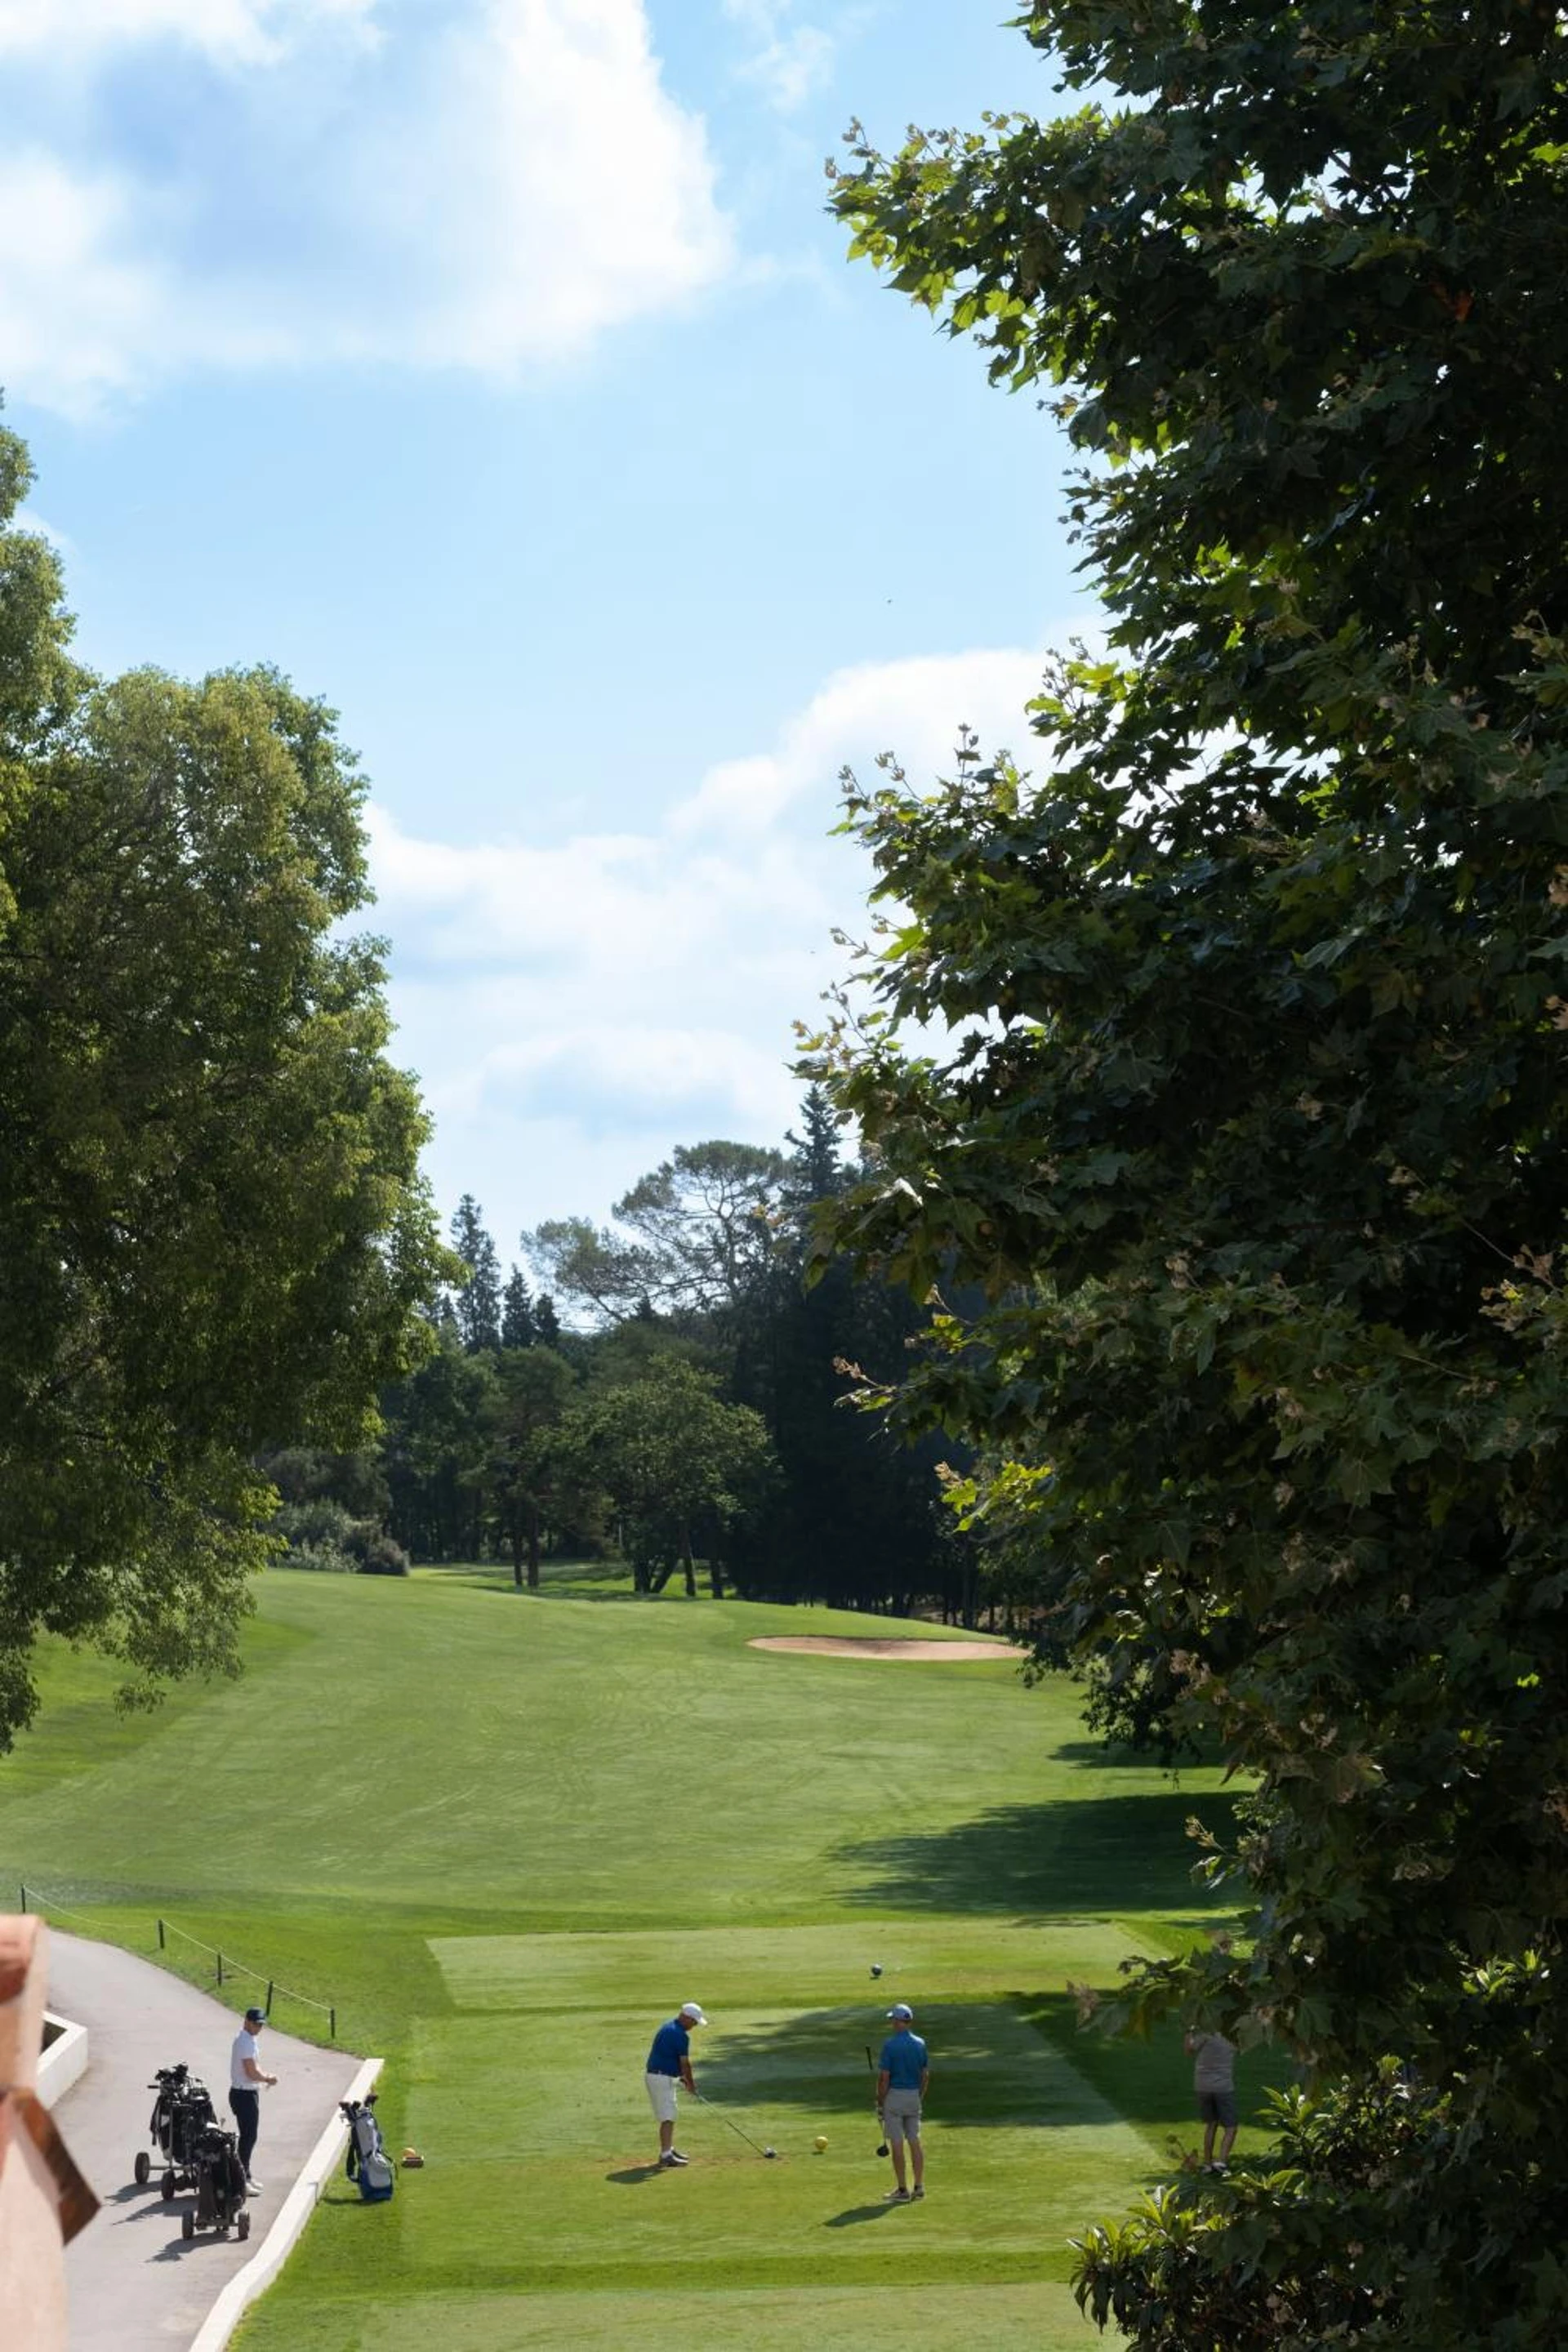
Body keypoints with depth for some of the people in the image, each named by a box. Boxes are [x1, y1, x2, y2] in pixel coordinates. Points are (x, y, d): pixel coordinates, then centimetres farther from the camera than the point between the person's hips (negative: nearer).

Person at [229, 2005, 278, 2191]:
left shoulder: (249, 2039, 11)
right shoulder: (245, 2041, -21)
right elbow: (252, 2073, -24)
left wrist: (266, 2075, 3)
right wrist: (268, 2079, -7)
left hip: (249, 2093, 11)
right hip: (244, 2094, -11)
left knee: (249, 2136, 18)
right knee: (248, 2136, -8)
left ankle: (246, 2175, 27)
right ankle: (241, 2179, -6)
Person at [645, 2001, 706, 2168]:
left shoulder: (668, 2027, 13)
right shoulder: (681, 2035, -18)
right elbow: (685, 2063, -12)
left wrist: (681, 2077, 17)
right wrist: (691, 2084, 2)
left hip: (656, 2075, 10)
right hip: (662, 2078, -10)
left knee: (668, 2116, 19)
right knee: (668, 2118, -9)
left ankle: (668, 2149, 28)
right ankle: (666, 2155, -12)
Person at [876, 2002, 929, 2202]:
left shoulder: (890, 2044, -14)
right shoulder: (920, 2044, 4)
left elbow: (884, 2077, -14)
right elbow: (926, 2074, 9)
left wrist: (880, 2102, -5)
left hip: (894, 2095, -6)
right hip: (914, 2095, 6)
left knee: (897, 2144, -2)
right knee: (915, 2141, 10)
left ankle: (902, 2190, -1)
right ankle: (919, 2186, 10)